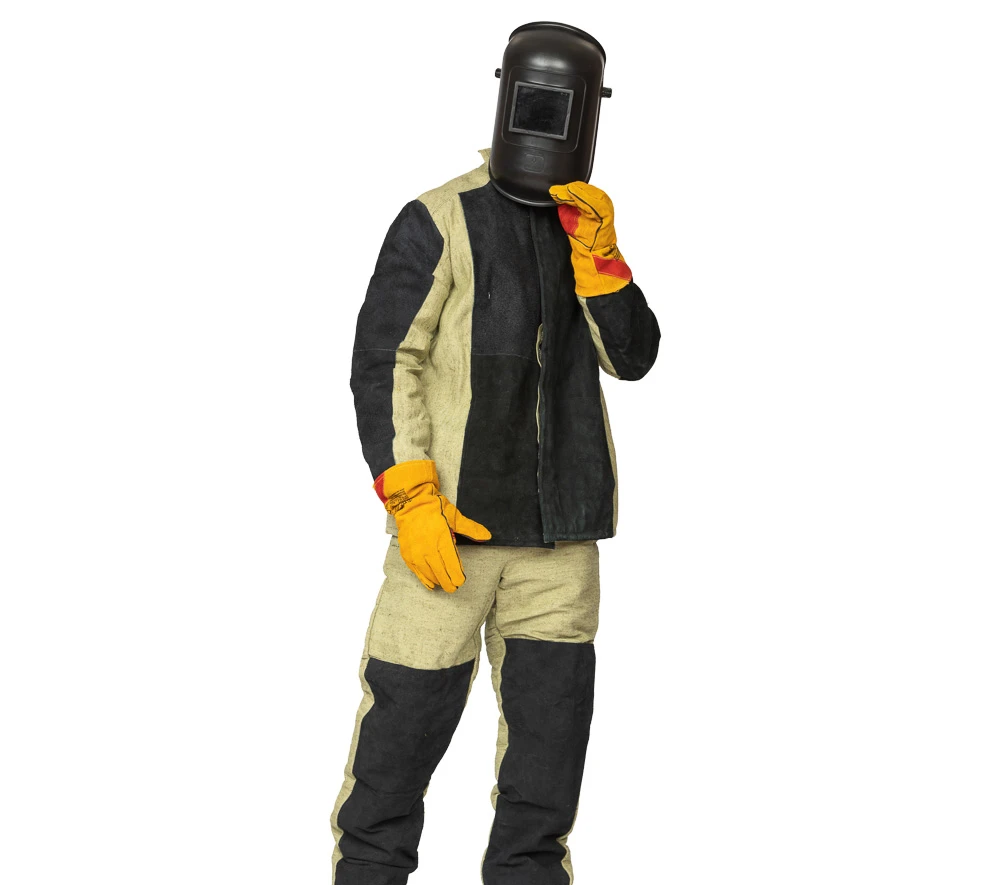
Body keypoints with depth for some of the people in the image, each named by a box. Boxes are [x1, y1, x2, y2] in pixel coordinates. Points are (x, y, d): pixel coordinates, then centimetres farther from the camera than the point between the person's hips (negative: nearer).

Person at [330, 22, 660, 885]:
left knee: (553, 710, 5)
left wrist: (598, 253, -17)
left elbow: (631, 358, -2)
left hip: (557, 523, 5)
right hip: (453, 518, -5)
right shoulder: (437, 222, -10)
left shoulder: (583, 228, 9)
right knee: (410, 715, 0)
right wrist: (411, 502, -22)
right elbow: (382, 366, -13)